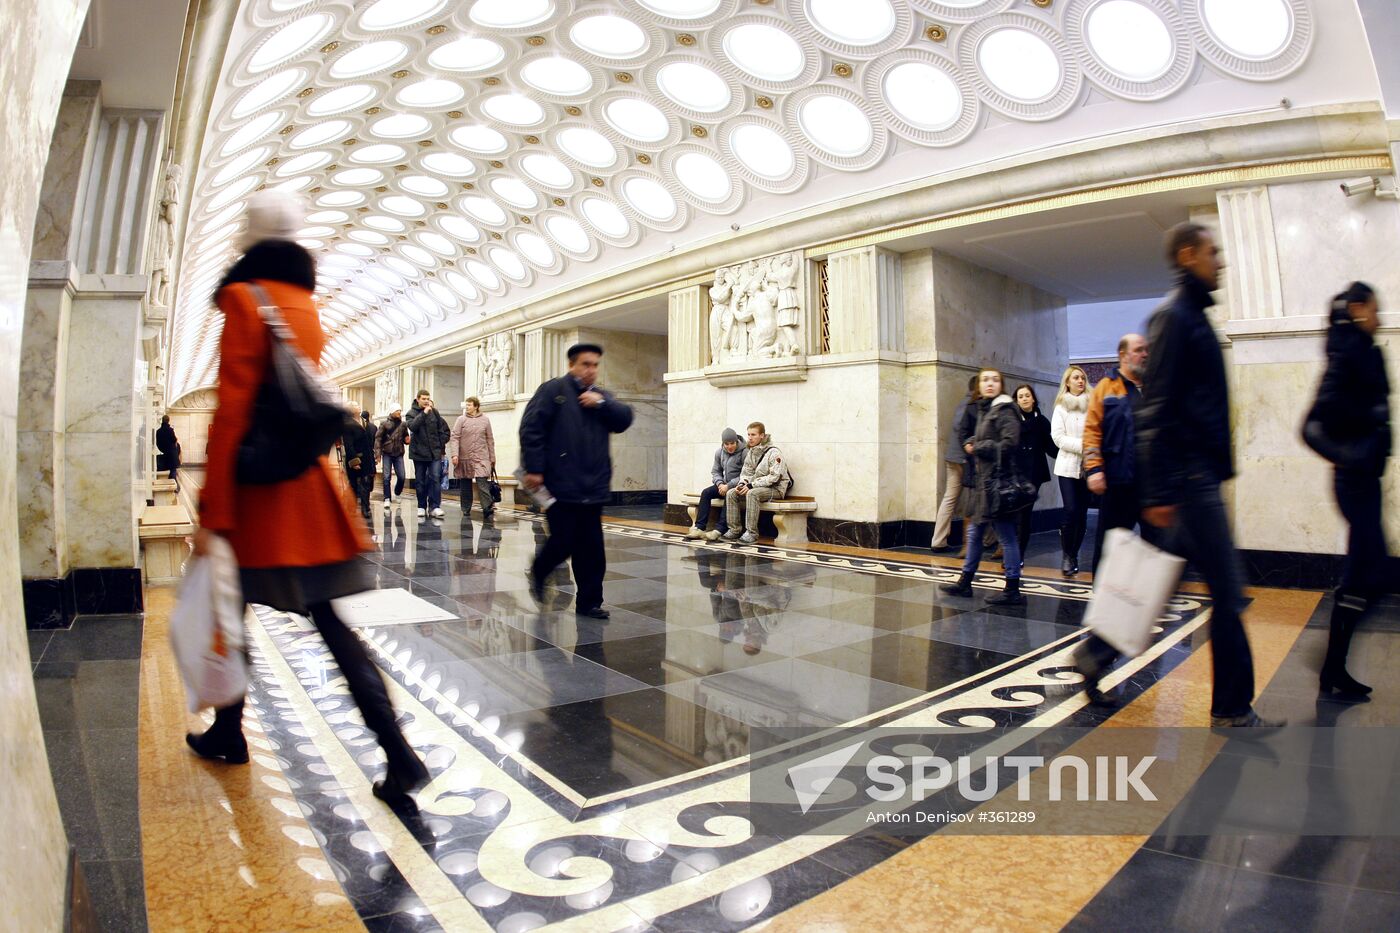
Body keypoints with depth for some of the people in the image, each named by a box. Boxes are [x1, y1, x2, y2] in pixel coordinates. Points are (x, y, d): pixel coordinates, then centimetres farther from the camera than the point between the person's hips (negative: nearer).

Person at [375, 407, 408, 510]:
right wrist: (378, 453, -9)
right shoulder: (384, 423, 1)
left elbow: (406, 437, 20)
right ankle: (387, 499, 2)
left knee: (401, 476, -2)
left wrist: (407, 440, -5)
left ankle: (397, 494, 23)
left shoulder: (403, 424, 9)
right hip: (387, 453, -2)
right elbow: (378, 438, -1)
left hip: (399, 454, 2)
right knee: (386, 477, -3)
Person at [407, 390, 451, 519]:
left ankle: (435, 506, -7)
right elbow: (412, 426, -22)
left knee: (435, 478, -8)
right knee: (420, 481, 7)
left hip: (435, 452, 0)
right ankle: (422, 506, 17)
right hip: (419, 453, 0)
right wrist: (424, 413, -24)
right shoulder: (411, 413, -1)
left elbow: (446, 430, 10)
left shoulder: (434, 412, 4)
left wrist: (441, 444, 3)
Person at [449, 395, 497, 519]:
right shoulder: (461, 419, 3)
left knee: (482, 482, -15)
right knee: (465, 485, 8)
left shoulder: (485, 420, 7)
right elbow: (454, 437, -2)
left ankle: (487, 507, -20)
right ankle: (466, 510, 18)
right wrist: (454, 454, -14)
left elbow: (490, 440, 10)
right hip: (464, 458, 1)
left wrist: (492, 458, 9)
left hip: (481, 458, -1)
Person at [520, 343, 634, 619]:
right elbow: (531, 428, -8)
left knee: (592, 549, 5)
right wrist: (533, 469, -13)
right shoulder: (553, 390, 0)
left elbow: (625, 419, 5)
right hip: (562, 486, -5)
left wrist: (602, 403, -10)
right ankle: (537, 574, 30)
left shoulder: (602, 395, 18)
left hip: (594, 487, 5)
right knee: (564, 541, 0)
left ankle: (589, 603, 15)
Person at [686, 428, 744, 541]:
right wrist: (720, 483, -10)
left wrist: (728, 486, -24)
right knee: (706, 492, -16)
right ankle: (699, 527, -22)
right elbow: (715, 471, 11)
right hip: (725, 484, 6)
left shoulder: (743, 453, -15)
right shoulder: (719, 453, 4)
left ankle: (719, 530, -39)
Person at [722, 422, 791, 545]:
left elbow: (774, 477, -21)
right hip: (756, 487, 8)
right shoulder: (750, 452, 10)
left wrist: (752, 485, -24)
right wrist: (742, 483, -10)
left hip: (775, 489, -8)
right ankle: (734, 530, -8)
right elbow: (746, 472, 14)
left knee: (752, 493, -36)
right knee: (731, 493, -10)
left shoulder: (773, 452, -14)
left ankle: (752, 533, -32)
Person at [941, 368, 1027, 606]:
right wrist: (971, 443, 3)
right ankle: (965, 583, 25)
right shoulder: (983, 410, 16)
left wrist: (978, 447, -10)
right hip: (984, 480, 10)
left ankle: (1013, 591, 6)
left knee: (1007, 536, -2)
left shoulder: (1004, 410, -10)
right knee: (974, 532, 15)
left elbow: (1009, 443, -21)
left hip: (999, 480, -10)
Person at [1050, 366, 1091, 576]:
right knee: (1071, 511, -10)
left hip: (1087, 466, 1)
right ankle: (1066, 555, 4)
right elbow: (1058, 437, -4)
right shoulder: (1061, 407, 4)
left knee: (1082, 514, 5)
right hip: (1068, 465, -1)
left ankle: (1074, 555, 18)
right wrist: (1082, 446, -15)